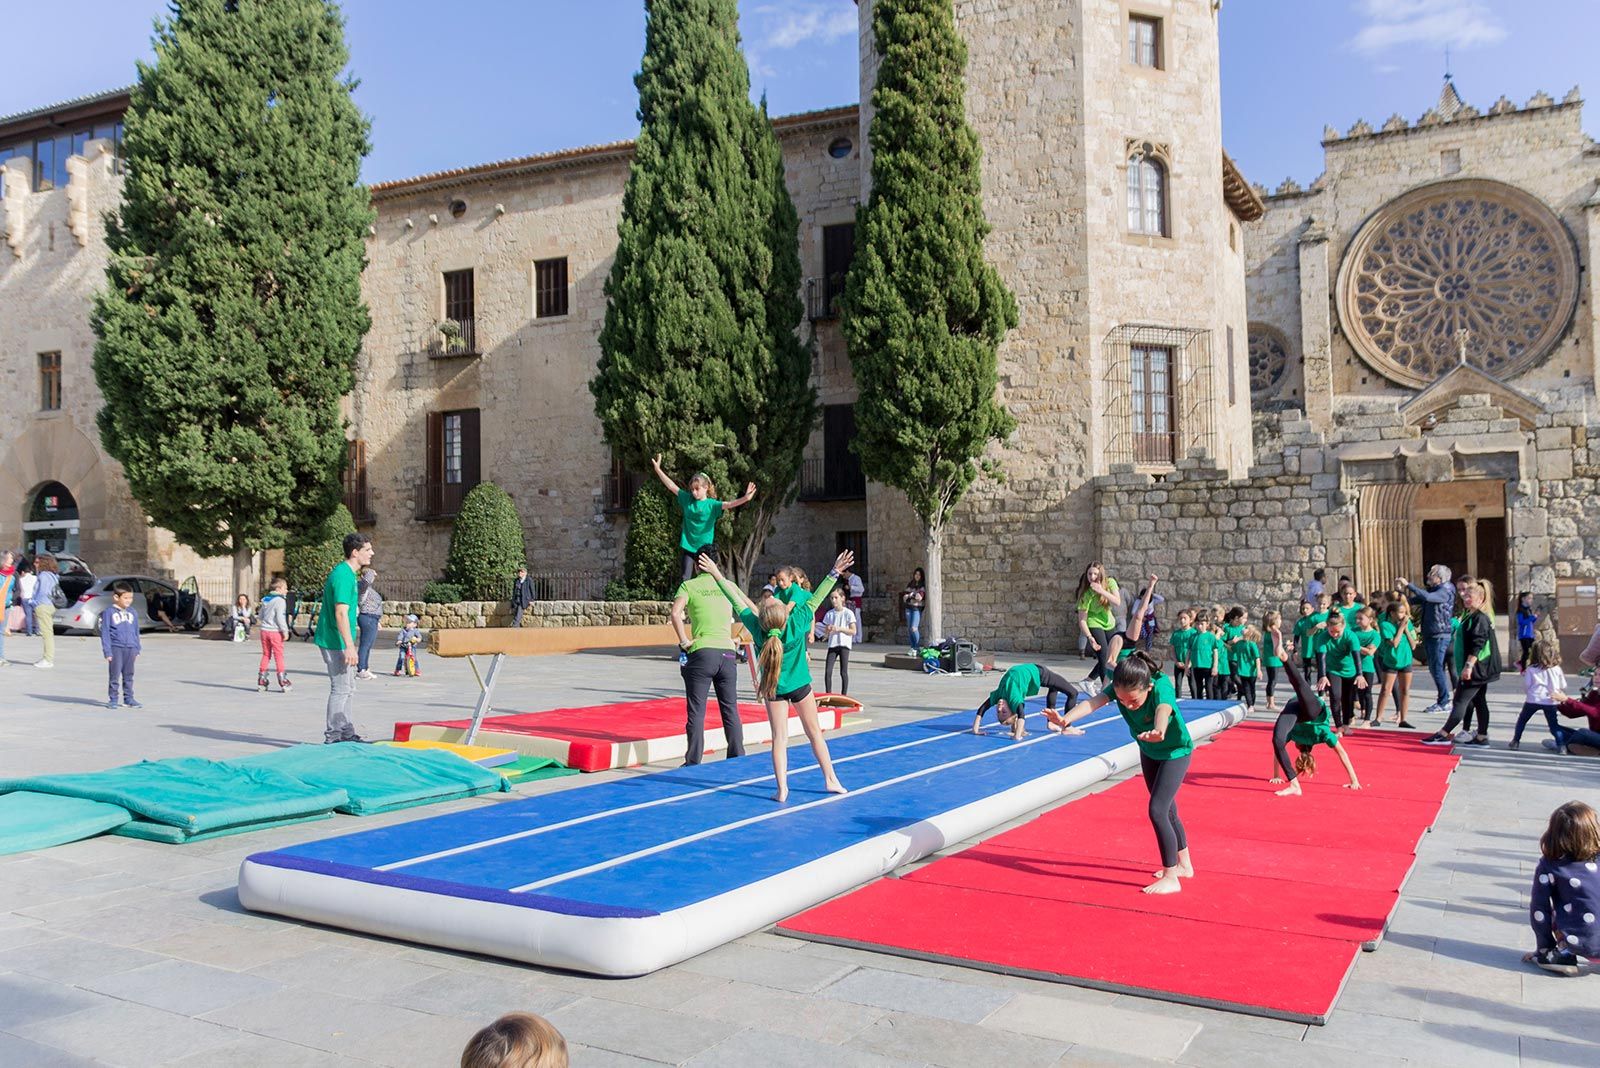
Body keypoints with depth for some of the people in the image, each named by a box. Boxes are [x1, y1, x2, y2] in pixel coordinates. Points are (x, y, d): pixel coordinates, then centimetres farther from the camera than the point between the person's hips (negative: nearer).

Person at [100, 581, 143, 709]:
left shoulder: (132, 613, 9)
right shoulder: (109, 613, -5)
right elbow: (105, 633, -5)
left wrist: (137, 649, 12)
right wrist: (107, 651, -9)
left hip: (130, 649, 4)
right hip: (116, 648, -4)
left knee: (129, 675, 11)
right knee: (114, 676, 0)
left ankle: (128, 698, 18)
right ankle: (113, 699, 8)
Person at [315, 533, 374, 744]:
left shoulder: (346, 573, 14)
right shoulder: (343, 575, -18)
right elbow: (341, 613, -24)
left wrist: (349, 646, 22)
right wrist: (350, 646, -25)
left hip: (336, 641, 10)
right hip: (336, 642, -10)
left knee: (347, 689, 15)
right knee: (341, 689, -5)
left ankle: (346, 734, 22)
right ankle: (333, 738, 1)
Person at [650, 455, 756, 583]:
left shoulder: (712, 504, -8)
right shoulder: (687, 499, 3)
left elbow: (729, 504, -23)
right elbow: (671, 486, 6)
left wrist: (745, 498, -41)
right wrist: (658, 469, 6)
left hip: (705, 547, -3)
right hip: (688, 545, 3)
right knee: (685, 579, 1)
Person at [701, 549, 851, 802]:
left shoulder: (758, 629, -22)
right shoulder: (797, 625, -26)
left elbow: (738, 602, -16)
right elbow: (815, 598, -23)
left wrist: (717, 575, -9)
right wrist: (835, 572, -20)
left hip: (773, 688, 1)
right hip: (800, 685, 0)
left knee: (779, 737, 3)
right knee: (814, 732, 13)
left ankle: (782, 789, -3)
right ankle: (830, 779, 19)